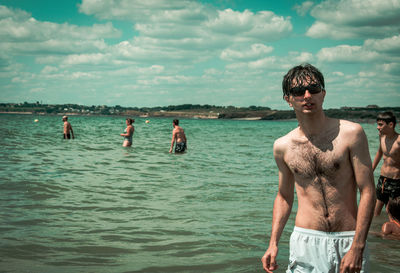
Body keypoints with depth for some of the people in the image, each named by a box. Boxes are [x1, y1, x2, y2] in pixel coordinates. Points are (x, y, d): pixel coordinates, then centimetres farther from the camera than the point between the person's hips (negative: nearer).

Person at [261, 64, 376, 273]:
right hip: (305, 241, 2)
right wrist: (273, 243, 8)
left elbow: (367, 191, -7)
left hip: (348, 240, -1)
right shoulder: (282, 146, 3)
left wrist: (357, 247, -14)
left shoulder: (351, 133, -6)